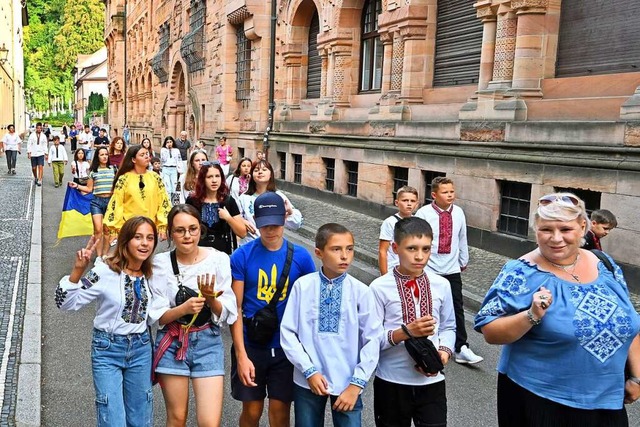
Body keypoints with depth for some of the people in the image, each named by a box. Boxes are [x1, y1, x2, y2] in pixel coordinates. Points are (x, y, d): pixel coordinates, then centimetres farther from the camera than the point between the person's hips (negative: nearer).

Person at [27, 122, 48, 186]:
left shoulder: (43, 136, 3)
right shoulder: (32, 135, -1)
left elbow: (45, 145, 10)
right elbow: (29, 144, 1)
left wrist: (45, 153, 5)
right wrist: (29, 152, -7)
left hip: (41, 154, 0)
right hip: (33, 154, 0)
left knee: (40, 167, -13)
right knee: (34, 168, 7)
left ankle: (39, 180, -15)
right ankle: (35, 177, 32)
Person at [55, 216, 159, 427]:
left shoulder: (151, 275, 0)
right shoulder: (105, 271, -16)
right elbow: (65, 302, -19)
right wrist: (78, 270, -31)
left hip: (141, 348, 5)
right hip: (107, 349, -5)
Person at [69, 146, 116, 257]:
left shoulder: (113, 169, 5)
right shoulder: (93, 171, 5)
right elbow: (89, 189, 8)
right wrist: (77, 186, -4)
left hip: (110, 200, 1)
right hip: (96, 201, -1)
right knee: (98, 229, -9)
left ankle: (105, 255, 14)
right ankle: (99, 256, -2)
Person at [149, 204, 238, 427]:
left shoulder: (218, 259, -6)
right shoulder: (161, 263, -6)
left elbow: (227, 314, -3)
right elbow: (157, 315, -6)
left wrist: (210, 298, -22)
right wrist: (183, 308, -23)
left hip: (208, 343, 0)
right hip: (172, 343, 1)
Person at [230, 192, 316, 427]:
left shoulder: (300, 256, -4)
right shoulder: (241, 256, -8)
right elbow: (235, 308, -8)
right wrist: (241, 354, -14)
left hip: (287, 347, 1)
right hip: (251, 346, -1)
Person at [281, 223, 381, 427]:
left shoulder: (361, 291, -9)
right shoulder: (302, 286, -8)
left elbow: (372, 341, -5)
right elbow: (288, 332, -3)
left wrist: (357, 383, -7)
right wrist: (309, 370, -8)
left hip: (347, 383, -1)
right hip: (307, 381, 1)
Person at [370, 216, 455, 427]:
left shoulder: (441, 285, -3)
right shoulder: (380, 288, -13)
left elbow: (448, 327, 8)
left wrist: (444, 350, -11)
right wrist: (405, 332, -24)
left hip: (432, 383, 2)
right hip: (392, 384, -2)